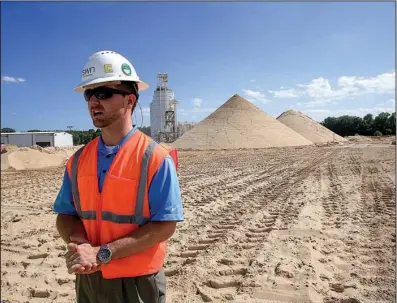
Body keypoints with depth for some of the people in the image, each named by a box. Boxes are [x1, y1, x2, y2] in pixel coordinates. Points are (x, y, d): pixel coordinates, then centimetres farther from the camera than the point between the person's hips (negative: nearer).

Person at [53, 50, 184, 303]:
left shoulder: (156, 158, -17)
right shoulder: (78, 160, 0)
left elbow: (165, 225, -19)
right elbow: (65, 214, 4)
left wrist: (101, 253, -21)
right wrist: (79, 244, -17)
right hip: (87, 281, 5)